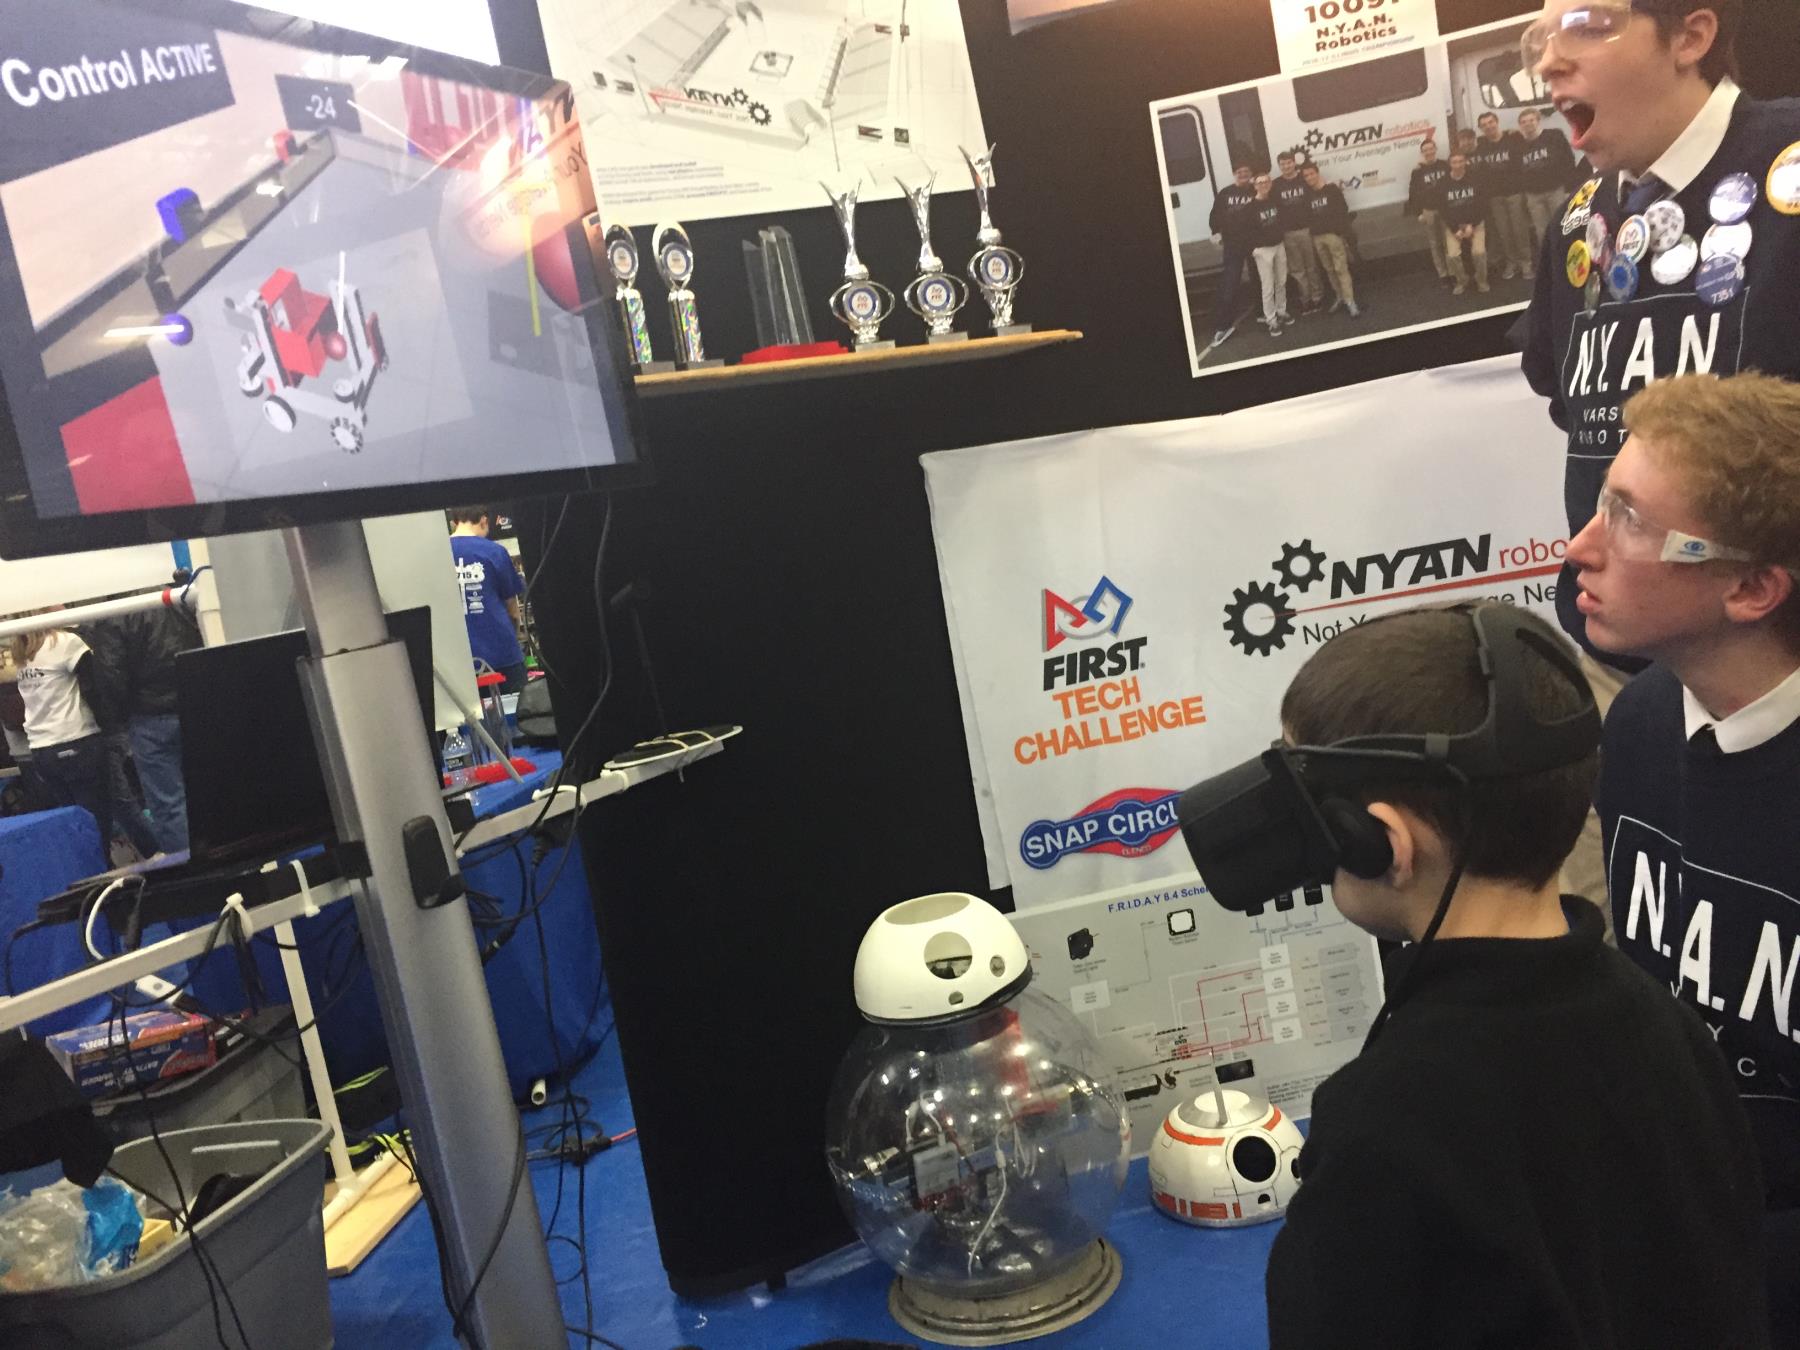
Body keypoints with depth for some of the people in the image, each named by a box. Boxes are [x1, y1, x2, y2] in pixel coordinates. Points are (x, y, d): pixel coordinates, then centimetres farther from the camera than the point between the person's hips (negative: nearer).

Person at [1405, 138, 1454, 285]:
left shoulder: (1445, 166, 2)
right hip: (1428, 211, 0)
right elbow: (1413, 193, -1)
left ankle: (1453, 272, 10)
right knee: (1435, 244, 6)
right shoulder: (1418, 172, 0)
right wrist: (1418, 213, -6)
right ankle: (1442, 274, 15)